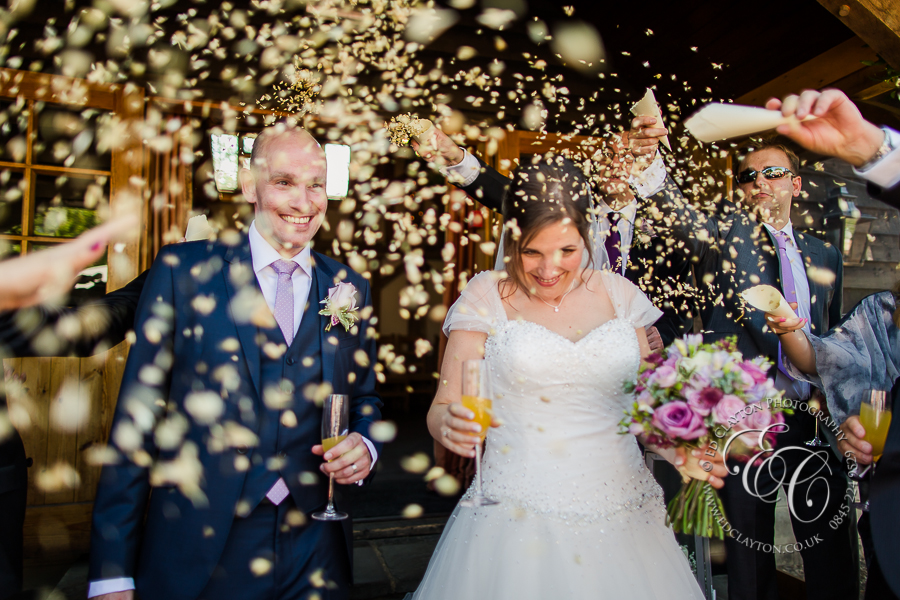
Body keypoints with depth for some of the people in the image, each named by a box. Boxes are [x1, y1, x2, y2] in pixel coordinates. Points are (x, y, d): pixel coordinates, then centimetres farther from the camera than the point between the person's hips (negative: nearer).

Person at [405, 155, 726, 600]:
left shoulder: (619, 294, 2)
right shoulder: (487, 296, -5)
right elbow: (440, 410, -4)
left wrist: (678, 451, -8)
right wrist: (451, 424, -26)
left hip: (623, 517, 3)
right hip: (518, 520, -2)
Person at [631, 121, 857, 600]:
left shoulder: (824, 255, 13)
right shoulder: (726, 236, 0)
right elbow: (680, 215, -22)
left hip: (813, 422, 4)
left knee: (833, 549, 13)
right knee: (750, 550, 9)